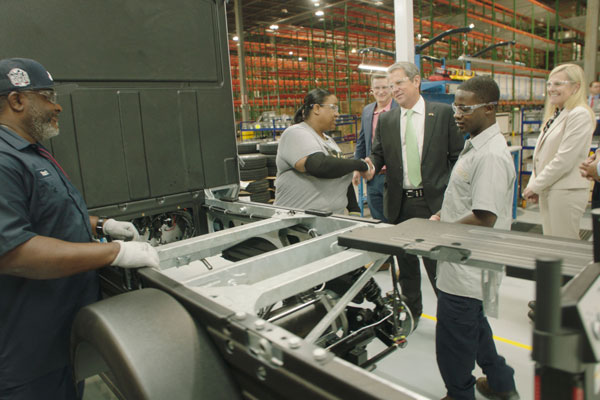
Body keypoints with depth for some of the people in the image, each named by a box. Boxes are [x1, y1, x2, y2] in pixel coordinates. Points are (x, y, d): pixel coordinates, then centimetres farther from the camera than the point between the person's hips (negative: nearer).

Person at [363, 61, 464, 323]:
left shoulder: (443, 113, -1)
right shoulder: (386, 119, 7)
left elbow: (457, 156, 0)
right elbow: (378, 154, 9)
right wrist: (370, 166, -15)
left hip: (434, 201, -3)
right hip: (399, 204, 3)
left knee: (437, 261, 5)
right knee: (406, 262, 15)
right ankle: (411, 311, 34)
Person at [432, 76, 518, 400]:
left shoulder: (490, 156, -22)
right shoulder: (475, 145, 10)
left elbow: (483, 219, -26)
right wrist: (442, 215, 7)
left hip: (467, 270, -11)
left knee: (453, 342, 5)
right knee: (473, 324, 27)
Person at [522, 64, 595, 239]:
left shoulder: (579, 115, -13)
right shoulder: (555, 115, 15)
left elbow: (564, 159, -19)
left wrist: (536, 185, -12)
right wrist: (533, 185, 5)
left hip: (566, 191, -9)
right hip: (548, 190, 9)